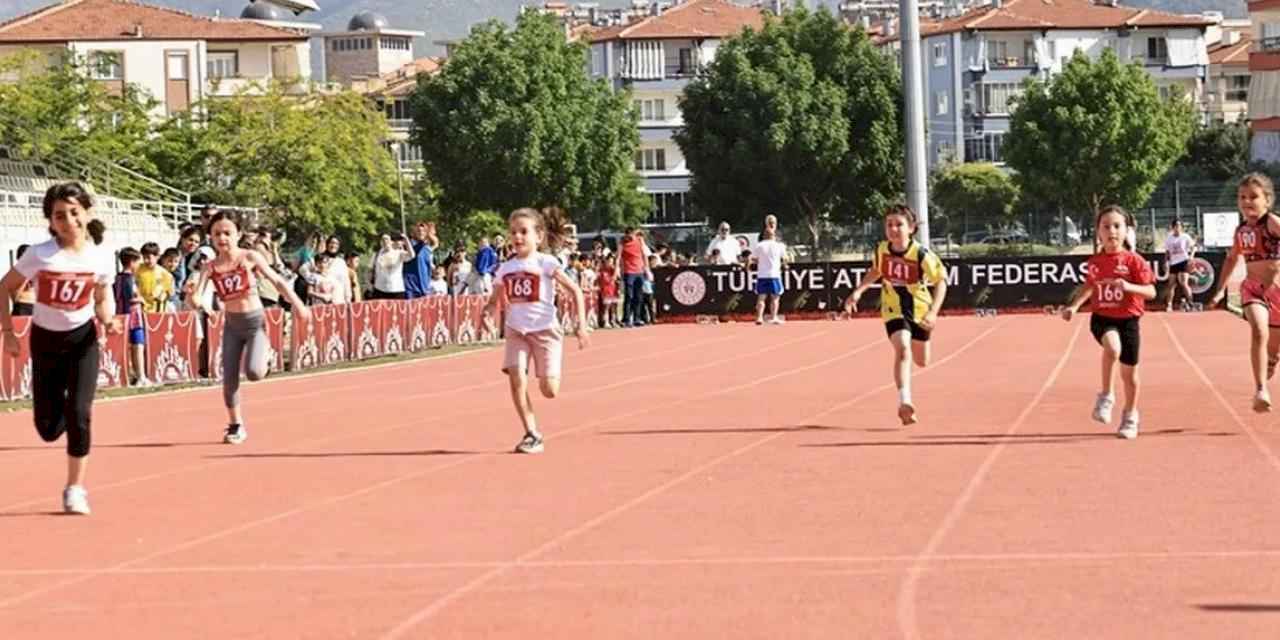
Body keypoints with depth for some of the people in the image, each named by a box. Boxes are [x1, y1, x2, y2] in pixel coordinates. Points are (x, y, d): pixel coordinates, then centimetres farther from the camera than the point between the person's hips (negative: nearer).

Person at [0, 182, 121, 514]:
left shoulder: (101, 257, -11)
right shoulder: (40, 255, -18)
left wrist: (109, 320, -14)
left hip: (82, 339, 0)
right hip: (45, 340, 0)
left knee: (79, 412, -16)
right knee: (48, 428, 3)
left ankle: (75, 488, -1)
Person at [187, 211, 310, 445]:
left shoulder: (250, 258, -10)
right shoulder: (210, 267, -5)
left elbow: (277, 281, 0)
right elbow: (196, 297, -15)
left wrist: (297, 305, 1)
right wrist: (194, 299, -39)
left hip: (255, 321, -3)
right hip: (232, 324, 3)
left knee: (254, 372, -21)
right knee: (229, 378, 1)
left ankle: (262, 361, 18)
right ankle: (236, 426, 18)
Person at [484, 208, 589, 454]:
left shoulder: (546, 263, -7)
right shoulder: (506, 269, 5)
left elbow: (575, 290, -6)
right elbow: (495, 300, 17)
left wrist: (581, 325, -12)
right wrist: (488, 312, -7)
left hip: (545, 329, -3)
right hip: (516, 331, 3)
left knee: (549, 390, -7)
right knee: (516, 379, -16)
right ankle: (532, 434, -7)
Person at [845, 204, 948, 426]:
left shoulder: (922, 255, -24)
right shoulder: (882, 249, -12)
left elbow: (941, 282, -19)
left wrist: (933, 312, -31)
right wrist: (858, 291, -1)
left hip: (919, 310, 0)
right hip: (894, 310, 0)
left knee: (922, 361, 17)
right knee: (902, 349, -27)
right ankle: (905, 401, -32)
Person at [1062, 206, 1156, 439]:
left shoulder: (1133, 260, -8)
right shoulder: (1095, 261, 2)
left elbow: (1151, 292, -11)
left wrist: (1129, 286, -28)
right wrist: (1074, 306, 8)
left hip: (1128, 320, -1)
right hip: (1102, 318, 1)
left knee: (1129, 372, 9)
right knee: (1112, 347, -33)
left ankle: (1130, 417, 31)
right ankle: (1106, 397, -17)